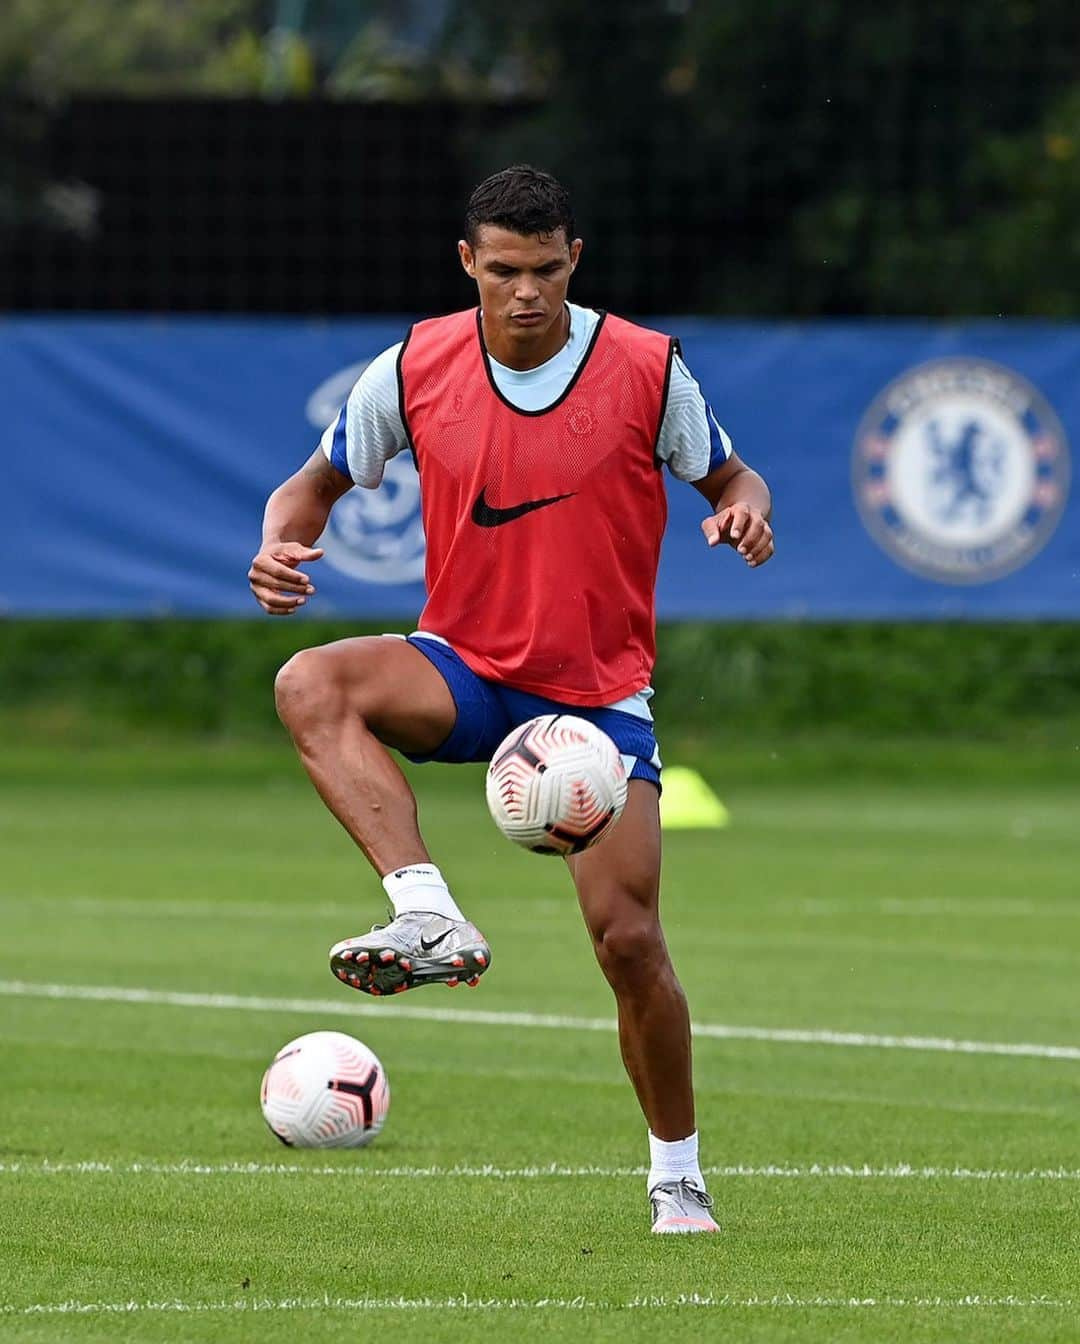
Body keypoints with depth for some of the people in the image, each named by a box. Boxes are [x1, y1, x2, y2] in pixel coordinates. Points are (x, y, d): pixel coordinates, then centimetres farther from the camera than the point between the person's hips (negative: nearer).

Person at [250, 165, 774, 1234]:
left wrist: (744, 509, -20)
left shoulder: (647, 369, -9)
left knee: (629, 939, -9)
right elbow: (321, 479, 6)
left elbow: (729, 476, 5)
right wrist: (282, 542, -16)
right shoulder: (417, 367, -6)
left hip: (599, 692, -1)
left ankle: (678, 1178, 11)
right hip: (465, 667, 1)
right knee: (310, 686, -31)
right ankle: (429, 915, -41)